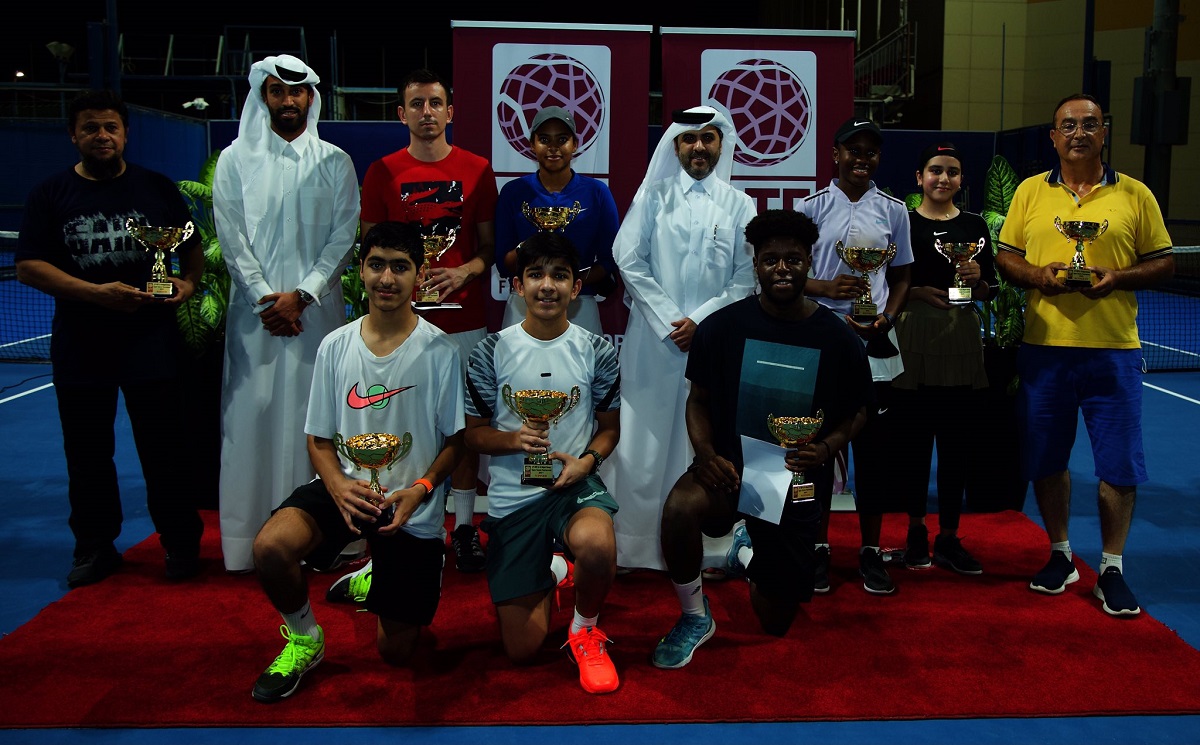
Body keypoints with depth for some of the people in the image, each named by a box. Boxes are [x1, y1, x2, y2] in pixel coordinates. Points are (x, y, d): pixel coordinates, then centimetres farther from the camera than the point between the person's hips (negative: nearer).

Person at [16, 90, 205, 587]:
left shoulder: (158, 188, 6)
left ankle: (181, 545, 15)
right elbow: (28, 267, -3)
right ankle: (94, 549, 25)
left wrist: (188, 283, -10)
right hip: (80, 345, 1)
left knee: (164, 450, 1)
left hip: (150, 338, -1)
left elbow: (193, 248, 13)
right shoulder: (51, 193, 4)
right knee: (88, 454, 10)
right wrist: (97, 293, -16)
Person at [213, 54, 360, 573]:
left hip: (317, 307, 0)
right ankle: (251, 537, 6)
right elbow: (232, 239, 3)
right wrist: (267, 298, -7)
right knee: (253, 413, -1)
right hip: (255, 308, 0)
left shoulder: (334, 163, 8)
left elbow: (344, 235, 1)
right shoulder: (236, 160, 9)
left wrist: (301, 294, -9)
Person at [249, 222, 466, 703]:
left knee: (396, 652, 4)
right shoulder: (335, 346, 0)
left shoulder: (439, 352, -9)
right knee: (270, 546, -30)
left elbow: (455, 439, -3)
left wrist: (420, 489, -21)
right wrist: (339, 486, -17)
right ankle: (304, 639, 2)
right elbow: (319, 439, 4)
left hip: (411, 505, -2)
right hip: (348, 486, 2)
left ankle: (371, 584, 40)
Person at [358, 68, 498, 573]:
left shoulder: (477, 170, 6)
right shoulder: (381, 173, 5)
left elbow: (489, 243, 9)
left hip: (463, 319, 1)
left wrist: (465, 270, -10)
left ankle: (465, 527, 14)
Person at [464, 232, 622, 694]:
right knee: (522, 649, 1)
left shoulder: (596, 352, -1)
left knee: (595, 544, -39)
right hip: (511, 496, 1)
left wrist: (586, 461, -13)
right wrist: (512, 440, -17)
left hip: (576, 483, 0)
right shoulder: (493, 351, -2)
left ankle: (585, 628, -3)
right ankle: (545, 581, 38)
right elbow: (473, 434, 4)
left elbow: (609, 428, 8)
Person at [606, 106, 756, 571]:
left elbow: (747, 278, 3)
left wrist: (700, 320, -9)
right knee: (643, 443, 0)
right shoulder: (653, 197, 9)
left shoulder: (740, 206, 10)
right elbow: (630, 261, 0)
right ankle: (629, 547, 9)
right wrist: (669, 322, -8)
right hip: (653, 340, 0)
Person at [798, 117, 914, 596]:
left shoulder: (893, 210, 9)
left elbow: (901, 277, 12)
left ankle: (871, 551, 16)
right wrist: (826, 288, -15)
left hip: (874, 343, 1)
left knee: (875, 448, 4)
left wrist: (886, 319, -6)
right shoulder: (811, 208, 4)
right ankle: (820, 546, 16)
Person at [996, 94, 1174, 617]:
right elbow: (1005, 257, 8)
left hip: (1113, 350, -1)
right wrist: (1037, 275, -12)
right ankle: (1060, 555, 27)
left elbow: (1163, 263, 5)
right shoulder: (1030, 191, 7)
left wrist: (1118, 277, -14)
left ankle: (1111, 570, 16)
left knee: (1118, 464, 1)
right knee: (1046, 459, 9)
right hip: (1043, 347, 1)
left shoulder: (1135, 195, 4)